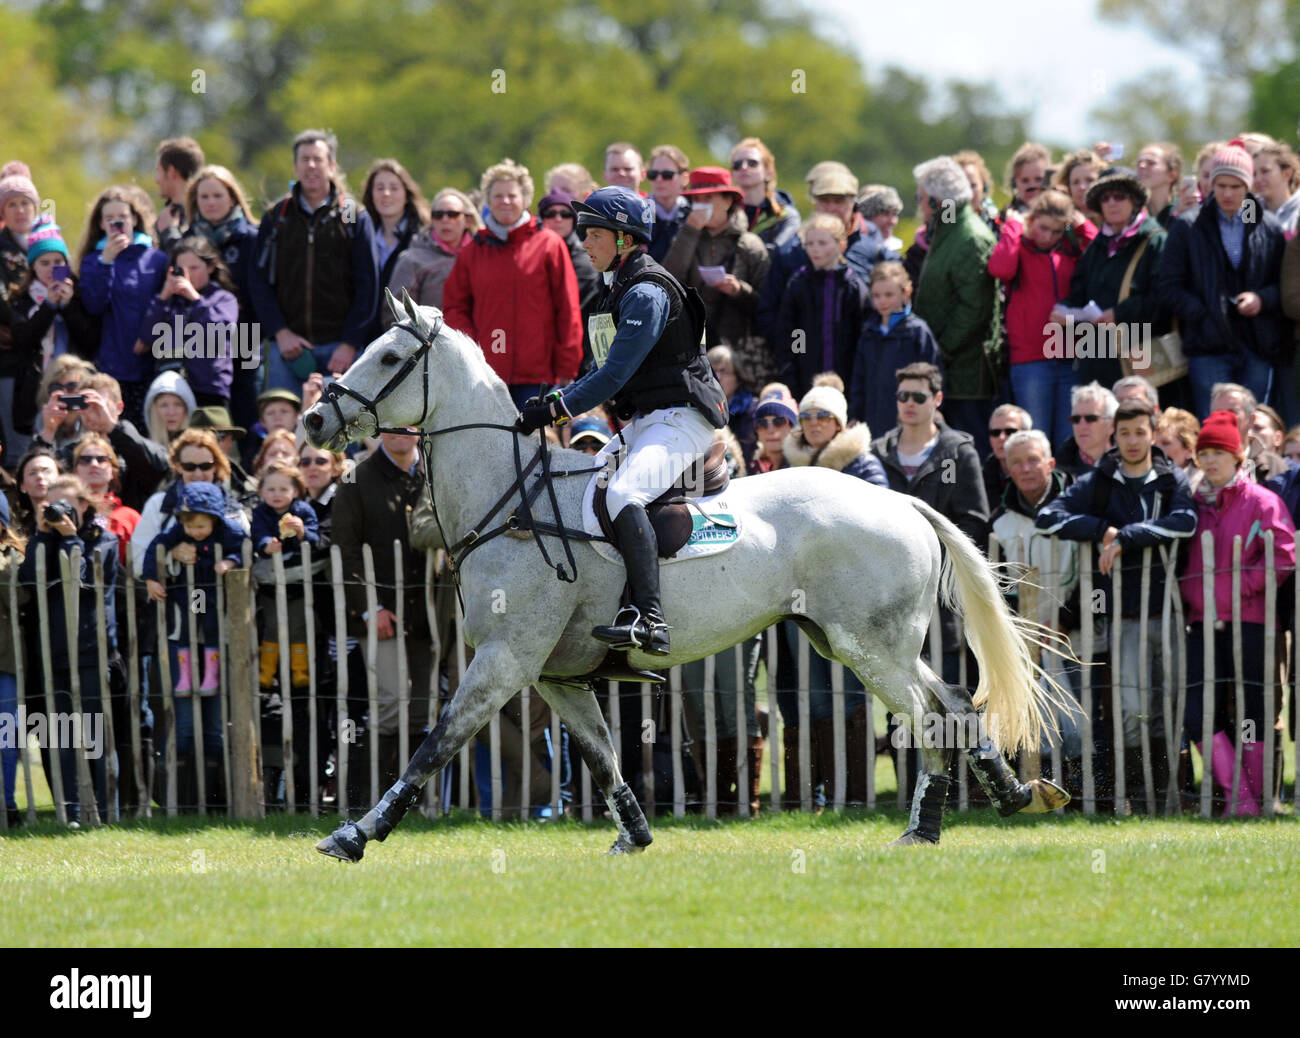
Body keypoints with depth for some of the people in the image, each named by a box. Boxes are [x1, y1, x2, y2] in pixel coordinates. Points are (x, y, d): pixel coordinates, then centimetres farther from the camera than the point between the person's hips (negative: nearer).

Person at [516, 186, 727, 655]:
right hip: (644, 424, 11)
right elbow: (607, 372, 23)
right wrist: (556, 400, 9)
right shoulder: (620, 291, 18)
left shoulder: (647, 294, -14)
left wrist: (555, 409, -19)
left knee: (622, 493, -32)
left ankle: (649, 618, -44)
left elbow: (615, 374, -20)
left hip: (681, 420, -11)